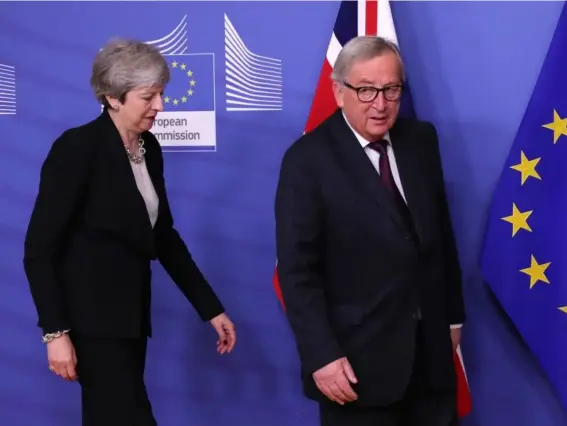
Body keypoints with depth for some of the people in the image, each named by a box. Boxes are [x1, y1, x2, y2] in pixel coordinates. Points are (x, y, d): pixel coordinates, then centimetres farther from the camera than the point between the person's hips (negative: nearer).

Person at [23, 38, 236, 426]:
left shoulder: (149, 147, 6)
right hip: (91, 315, -7)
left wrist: (211, 308, 11)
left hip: (131, 312, 7)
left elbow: (163, 235, 13)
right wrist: (55, 332, -20)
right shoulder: (78, 147, -15)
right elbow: (39, 251, -16)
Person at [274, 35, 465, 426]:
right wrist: (321, 356, -19)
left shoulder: (421, 140, 4)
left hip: (430, 348, 5)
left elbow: (441, 233, 11)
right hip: (358, 357, -5)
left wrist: (453, 314, 14)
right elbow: (297, 269, -14)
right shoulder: (308, 159, -13)